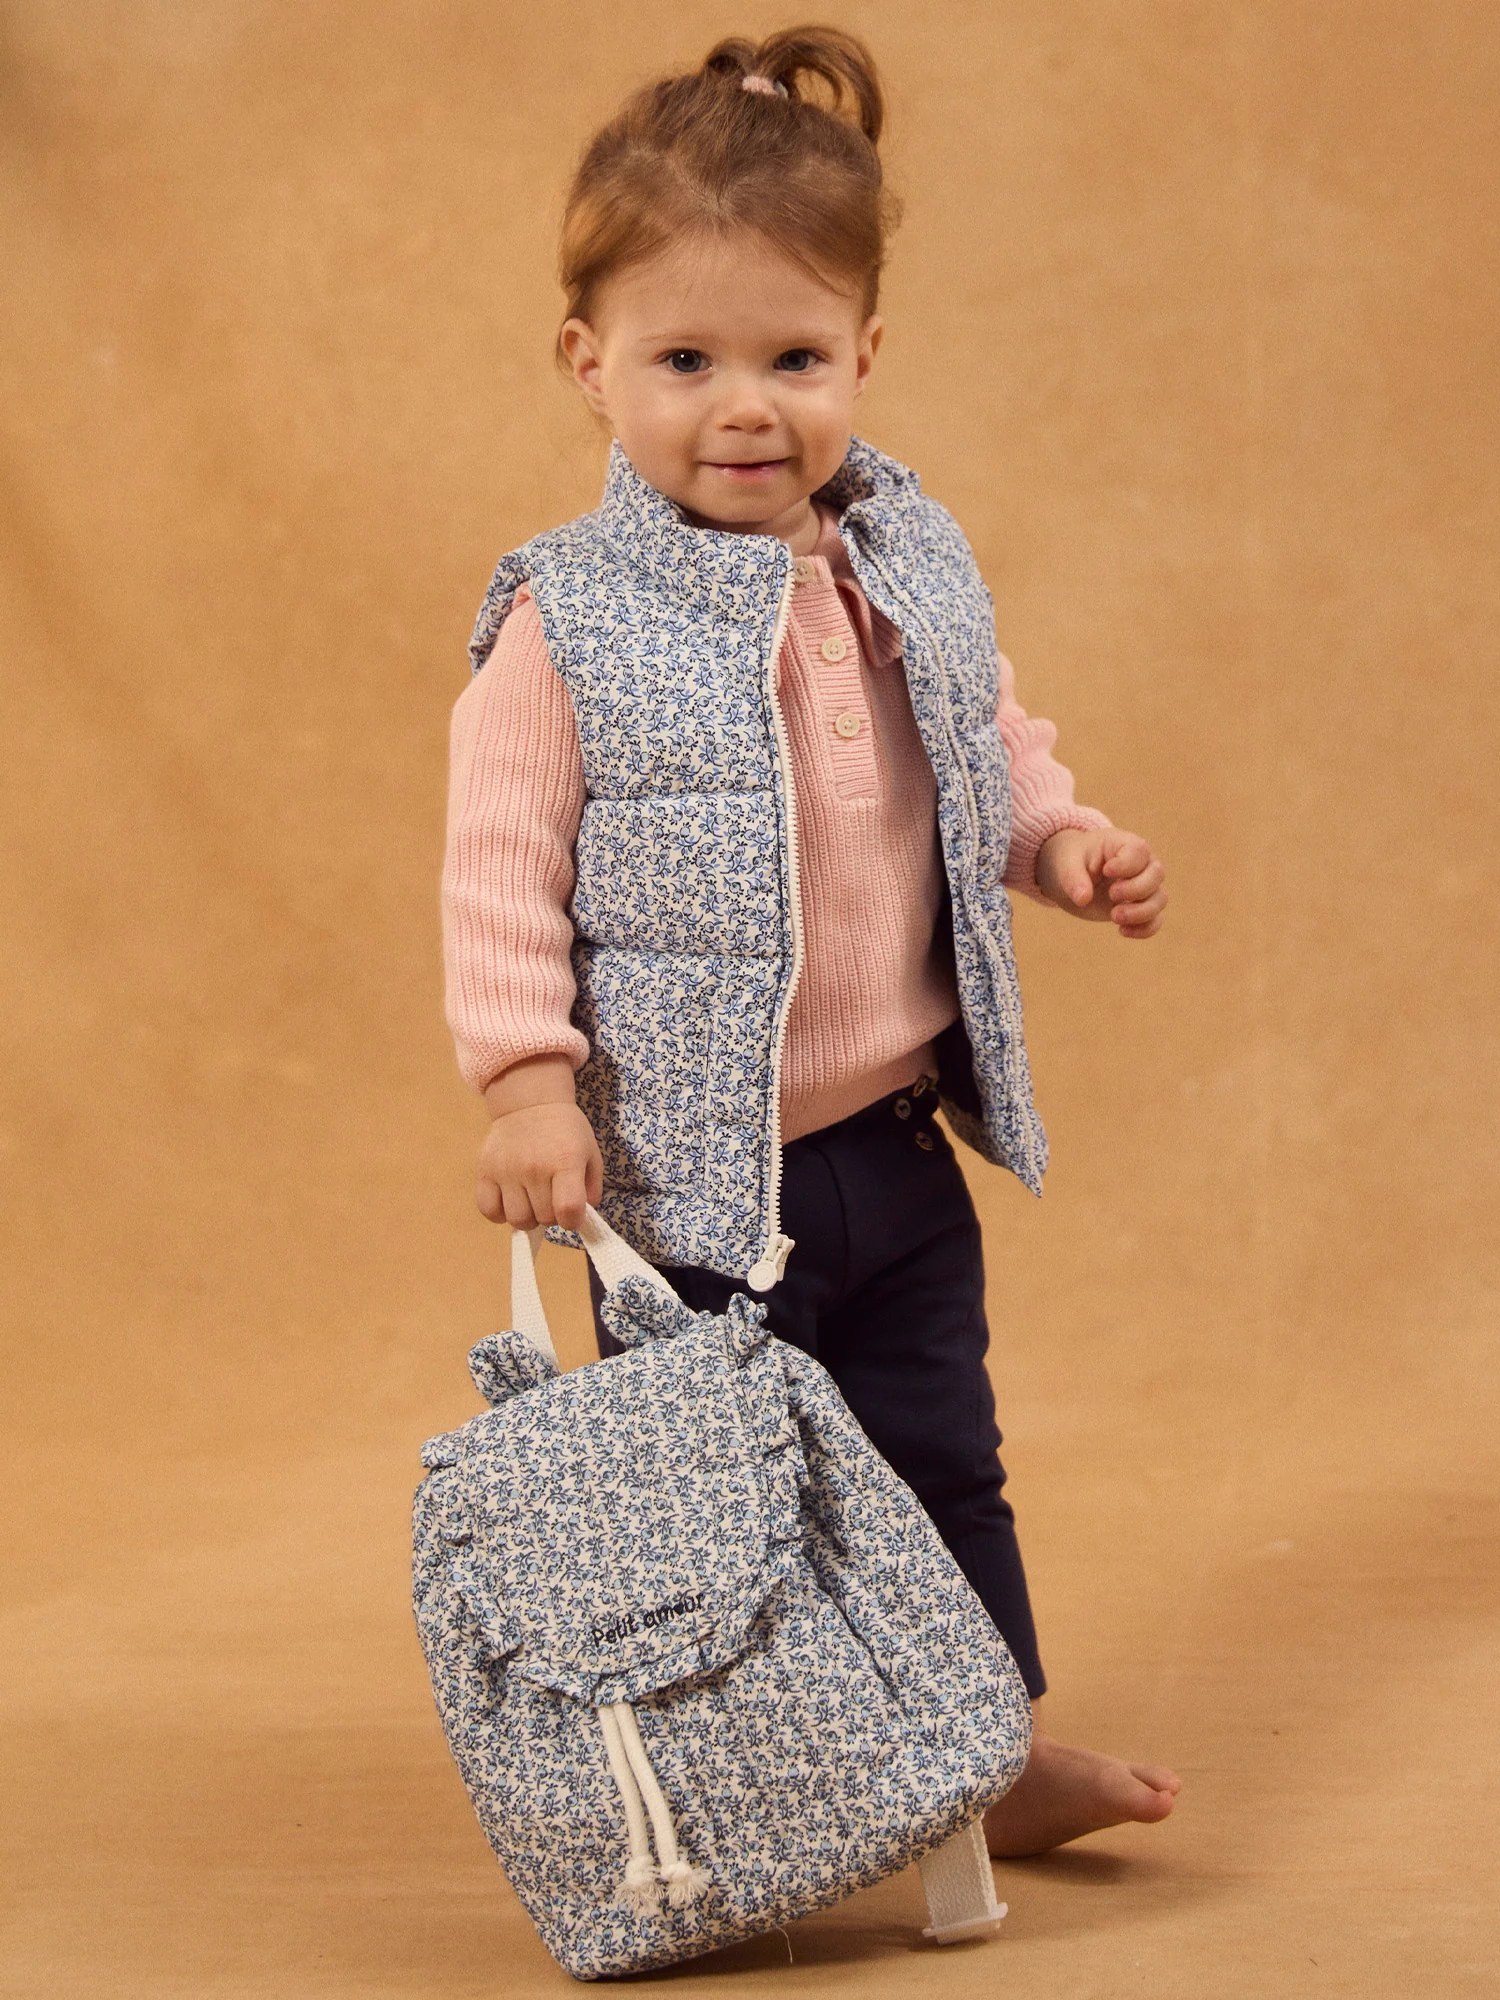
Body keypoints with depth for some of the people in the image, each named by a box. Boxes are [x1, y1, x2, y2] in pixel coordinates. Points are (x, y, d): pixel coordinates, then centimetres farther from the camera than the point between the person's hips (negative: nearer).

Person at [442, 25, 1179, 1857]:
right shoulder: (571, 621, -14)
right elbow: (504, 866, -13)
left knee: (942, 1466, 17)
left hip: (896, 1141, 6)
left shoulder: (910, 571, 3)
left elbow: (990, 745, 19)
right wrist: (526, 1080, -20)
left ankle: (1002, 1754, 32)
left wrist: (1064, 842, 1)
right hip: (692, 1162, -5)